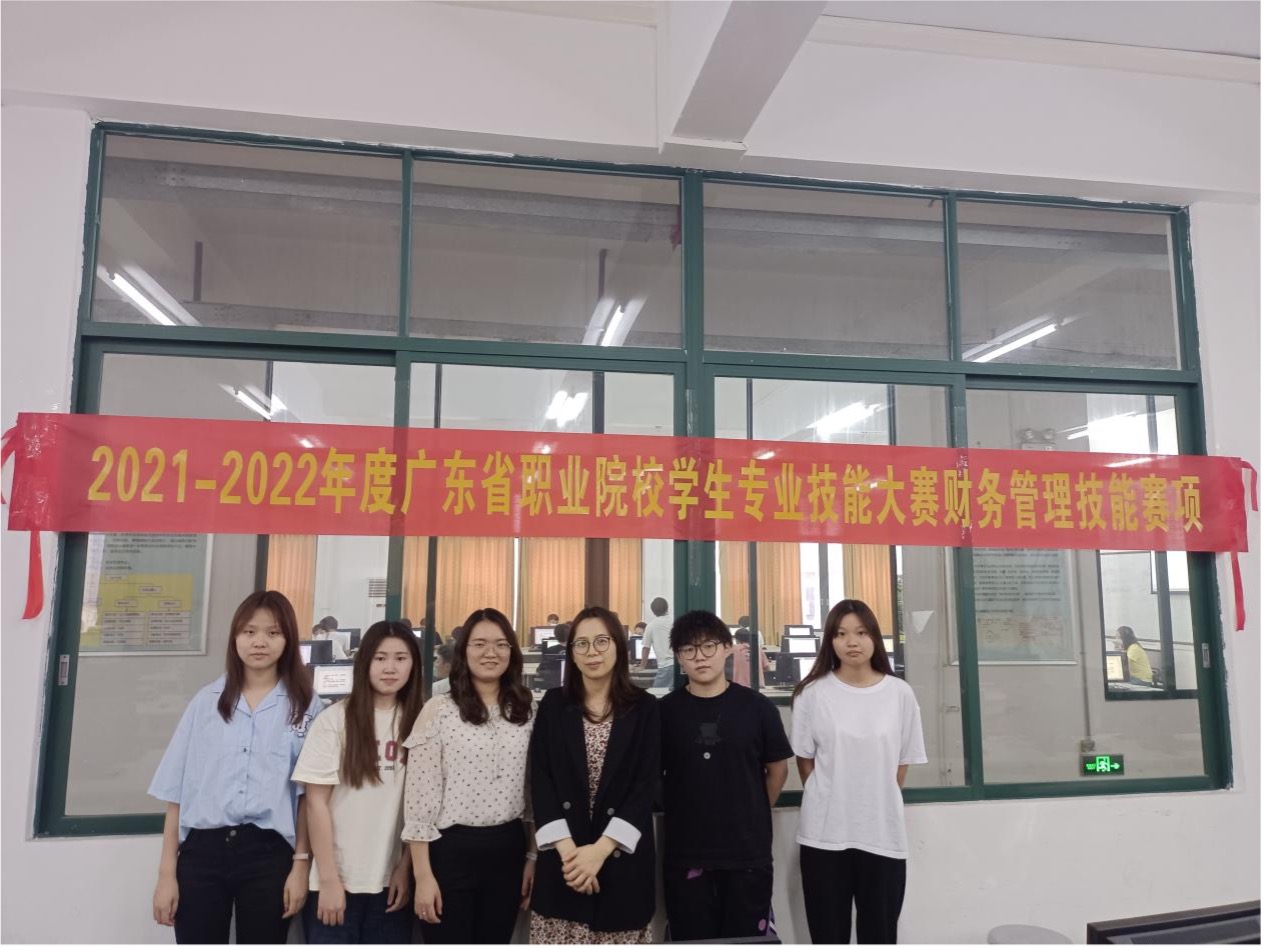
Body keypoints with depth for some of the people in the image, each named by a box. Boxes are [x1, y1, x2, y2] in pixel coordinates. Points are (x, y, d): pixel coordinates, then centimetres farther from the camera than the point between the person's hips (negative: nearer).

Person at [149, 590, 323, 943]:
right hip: (202, 850, 2)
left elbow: (308, 794, 2)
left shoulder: (304, 705, 0)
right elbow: (177, 791, 6)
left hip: (269, 853, -1)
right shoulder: (207, 700, 5)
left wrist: (301, 863, -2)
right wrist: (167, 872, 4)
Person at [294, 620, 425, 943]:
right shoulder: (335, 719, -7)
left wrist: (405, 868, -1)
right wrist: (329, 879, -9)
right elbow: (316, 802, -7)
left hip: (391, 882, 3)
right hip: (337, 880, -2)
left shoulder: (419, 723, 1)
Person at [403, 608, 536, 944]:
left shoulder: (527, 711, 5)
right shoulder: (439, 710, -7)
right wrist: (423, 874, -10)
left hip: (508, 851, 4)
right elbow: (419, 797, -8)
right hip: (451, 851, -4)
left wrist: (533, 856, 10)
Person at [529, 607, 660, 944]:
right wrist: (567, 848, -12)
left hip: (622, 856, -1)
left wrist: (600, 849, -12)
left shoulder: (644, 708, 0)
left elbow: (646, 784, -4)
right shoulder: (554, 704, 4)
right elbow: (541, 779, -1)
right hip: (563, 855, 1)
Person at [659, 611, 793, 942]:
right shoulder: (664, 711, -2)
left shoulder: (756, 707, -3)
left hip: (749, 853, 0)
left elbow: (777, 769, 7)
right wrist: (681, 814, 4)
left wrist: (753, 814, 9)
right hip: (684, 856, 0)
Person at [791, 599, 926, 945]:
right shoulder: (812, 693, -4)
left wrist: (880, 802, 6)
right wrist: (827, 801, 3)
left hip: (884, 834, 1)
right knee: (828, 937, 9)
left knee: (880, 936, 12)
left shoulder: (900, 693, -1)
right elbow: (804, 760, 4)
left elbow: (904, 763, 7)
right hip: (824, 834, -1)